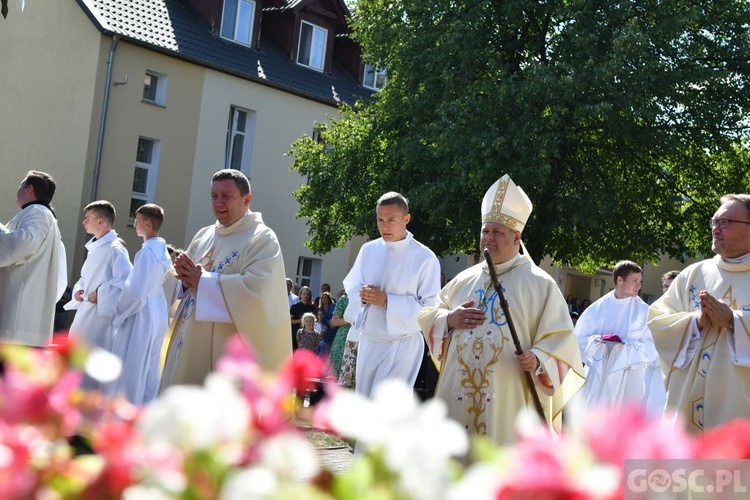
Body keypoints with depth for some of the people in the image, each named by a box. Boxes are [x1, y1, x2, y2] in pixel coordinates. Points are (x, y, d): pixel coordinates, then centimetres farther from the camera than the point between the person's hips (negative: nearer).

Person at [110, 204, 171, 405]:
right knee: (150, 370, 13)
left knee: (131, 370, 0)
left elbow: (136, 290, -22)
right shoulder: (164, 252, 10)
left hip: (141, 315, -9)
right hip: (160, 314, 9)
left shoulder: (147, 252, -17)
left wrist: (119, 312, -7)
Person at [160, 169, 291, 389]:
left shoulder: (262, 239, -6)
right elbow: (178, 279, 17)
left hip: (230, 351, -7)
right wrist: (186, 280, -8)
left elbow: (256, 291, -20)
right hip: (189, 344, 7)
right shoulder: (203, 236, 15)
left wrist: (202, 280, -15)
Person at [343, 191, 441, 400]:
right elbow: (351, 286, 14)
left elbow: (430, 307, -12)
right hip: (368, 341, 6)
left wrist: (387, 301, -20)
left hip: (401, 344, -6)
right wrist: (363, 295, -10)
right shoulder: (368, 250, 6)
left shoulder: (425, 258, -10)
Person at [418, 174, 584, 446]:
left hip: (507, 398, -4)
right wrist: (449, 319, -2)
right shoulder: (464, 279, 14)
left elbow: (560, 337, -1)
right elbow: (428, 317, 19)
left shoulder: (540, 284, 1)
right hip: (457, 393, 5)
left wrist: (538, 360, -20)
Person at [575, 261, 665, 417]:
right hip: (599, 376, 1)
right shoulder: (598, 307, 2)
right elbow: (580, 338, 1)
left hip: (629, 379, -1)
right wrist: (599, 339, -16)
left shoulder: (642, 310, -1)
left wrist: (626, 345, -19)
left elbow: (649, 345, -5)